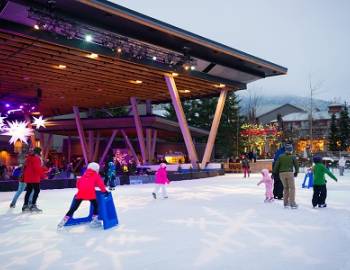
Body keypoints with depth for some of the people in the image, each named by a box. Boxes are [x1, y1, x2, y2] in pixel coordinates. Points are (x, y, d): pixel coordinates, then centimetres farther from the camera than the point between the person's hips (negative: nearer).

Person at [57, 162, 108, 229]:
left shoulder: (84, 175, 25)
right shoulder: (96, 175, 13)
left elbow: (78, 183, 25)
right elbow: (100, 183, 6)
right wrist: (104, 191, 13)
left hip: (80, 193, 4)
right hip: (90, 193, -4)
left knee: (73, 208, 9)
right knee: (95, 205, 15)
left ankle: (64, 220, 5)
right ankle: (94, 220, 8)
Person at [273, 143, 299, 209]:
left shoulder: (281, 156, 7)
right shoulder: (293, 157, 1)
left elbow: (276, 165, 4)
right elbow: (296, 165, 5)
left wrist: (274, 173, 11)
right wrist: (296, 172, 21)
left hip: (282, 173, 3)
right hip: (289, 173, -3)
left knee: (285, 187, 16)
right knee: (292, 188, 4)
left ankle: (285, 203, 16)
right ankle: (292, 203, -3)